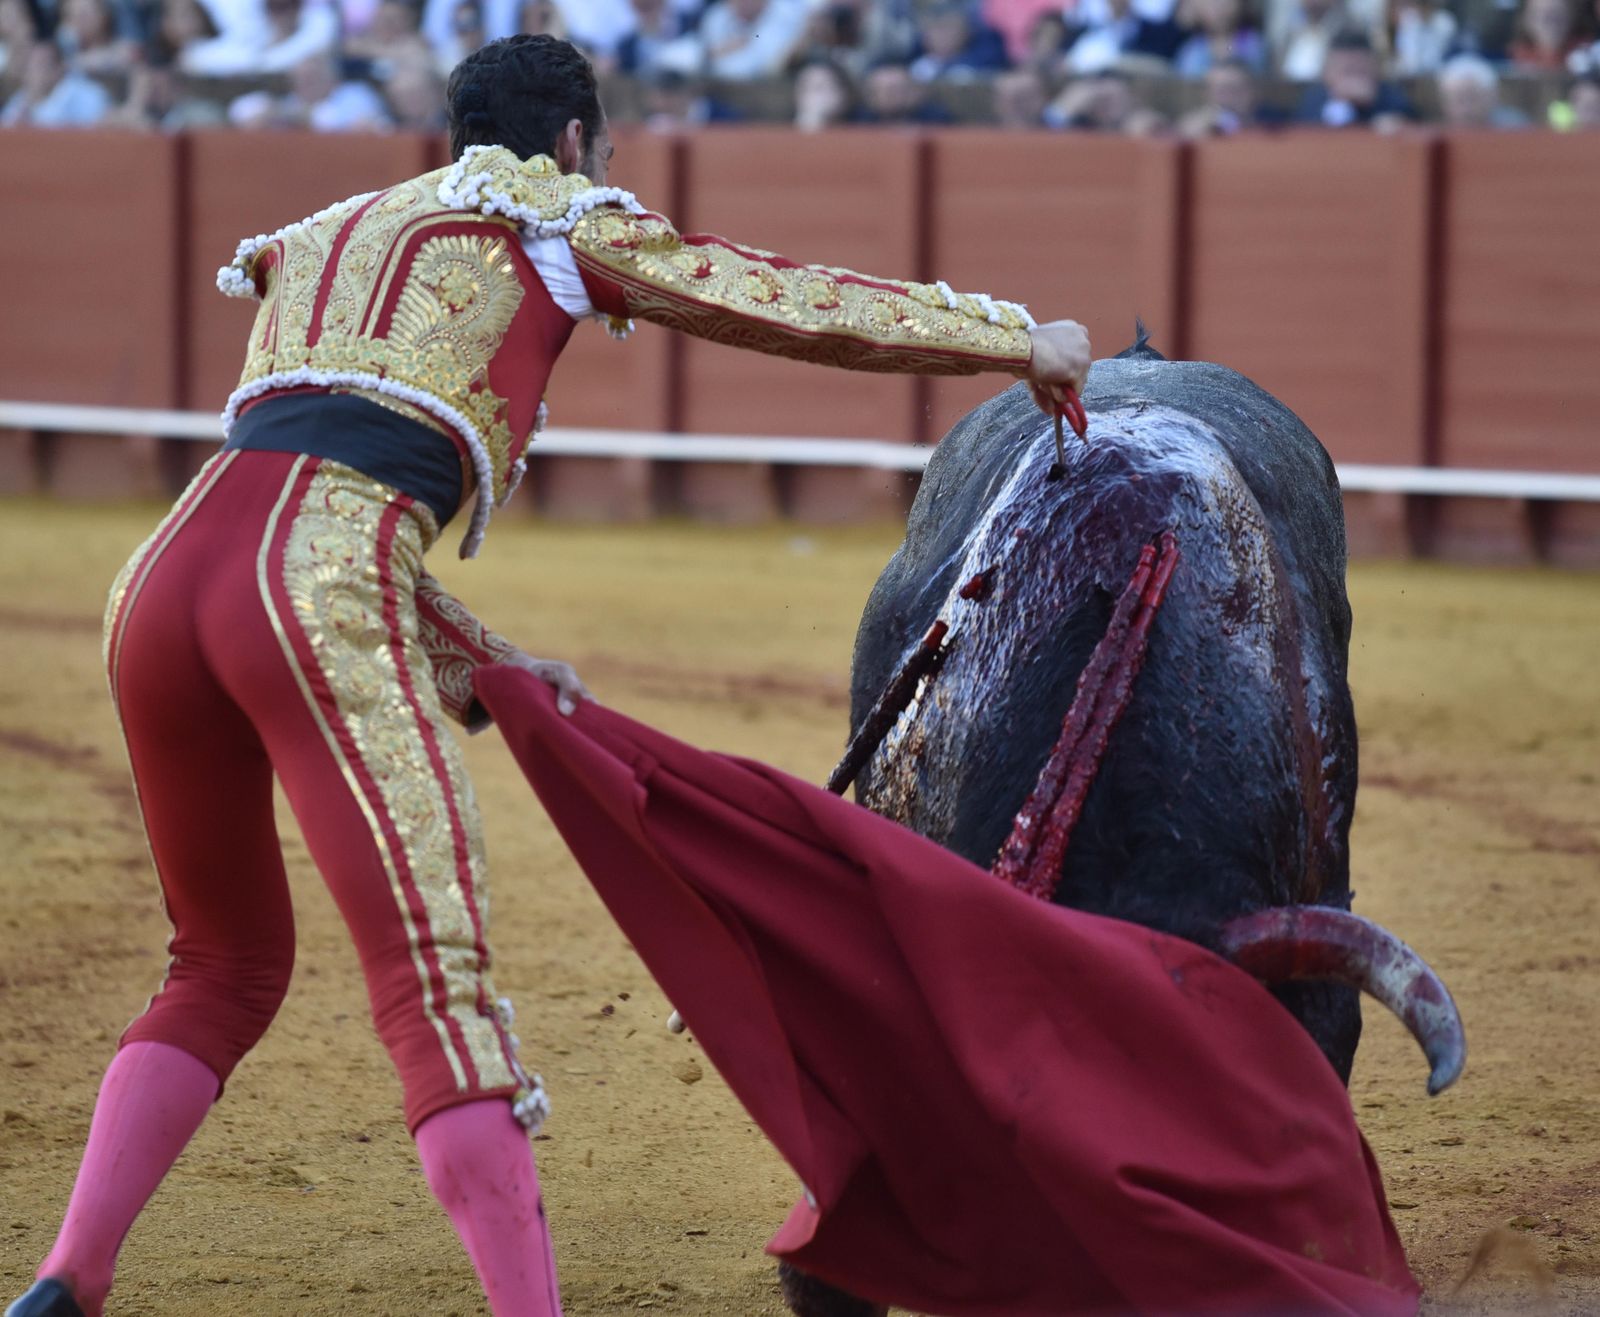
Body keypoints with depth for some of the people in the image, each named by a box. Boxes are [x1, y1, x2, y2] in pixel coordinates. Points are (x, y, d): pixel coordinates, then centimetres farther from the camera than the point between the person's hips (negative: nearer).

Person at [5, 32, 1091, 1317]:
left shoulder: (315, 243, 35)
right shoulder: (560, 222, 18)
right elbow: (806, 305, 20)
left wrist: (482, 664, 34)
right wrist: (1021, 342, 31)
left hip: (166, 580, 7)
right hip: (323, 598, -7)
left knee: (229, 969, 22)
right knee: (441, 982, -11)